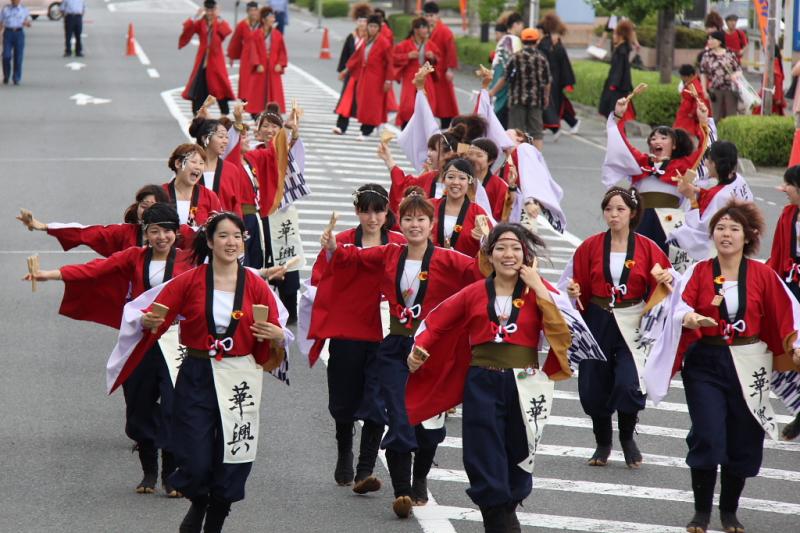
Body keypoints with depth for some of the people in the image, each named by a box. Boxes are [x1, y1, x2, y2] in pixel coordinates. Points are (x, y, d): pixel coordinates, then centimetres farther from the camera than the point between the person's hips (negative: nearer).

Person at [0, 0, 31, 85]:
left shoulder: (24, 10, 10)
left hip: (19, 33, 0)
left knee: (18, 56, -3)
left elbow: (29, 24, 7)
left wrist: (27, 23, -17)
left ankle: (16, 79, 6)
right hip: (8, 33, 0)